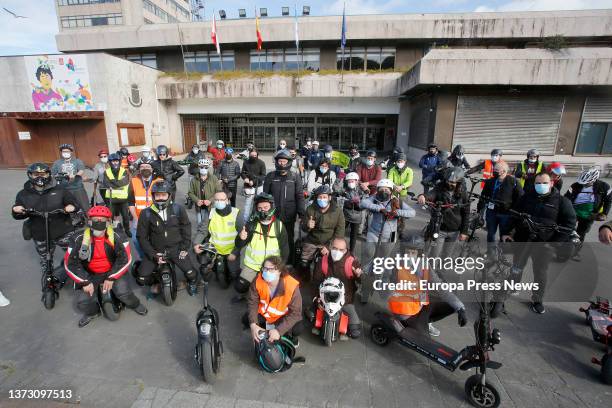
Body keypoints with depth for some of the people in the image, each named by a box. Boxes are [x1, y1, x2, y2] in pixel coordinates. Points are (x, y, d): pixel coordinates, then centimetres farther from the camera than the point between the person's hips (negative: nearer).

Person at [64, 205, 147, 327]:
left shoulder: (116, 237, -13)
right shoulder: (80, 239, -11)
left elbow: (125, 258, -13)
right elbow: (70, 263, -8)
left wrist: (111, 278, -18)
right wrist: (85, 282, -15)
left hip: (112, 271, -2)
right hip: (90, 274, 2)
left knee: (123, 291, -24)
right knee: (83, 302, -17)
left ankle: (134, 304, 11)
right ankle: (92, 312, 22)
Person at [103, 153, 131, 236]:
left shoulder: (124, 171, 1)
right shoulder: (107, 172, 4)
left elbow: (125, 182, -16)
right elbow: (106, 184, -10)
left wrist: (113, 182, -17)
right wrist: (118, 183, -19)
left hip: (123, 198, 0)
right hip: (111, 198, 1)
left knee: (125, 215, 8)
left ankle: (127, 229, 26)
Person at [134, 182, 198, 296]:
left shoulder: (178, 209, -9)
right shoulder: (146, 213, -9)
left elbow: (186, 227, 3)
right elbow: (142, 237, -3)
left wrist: (185, 248, -2)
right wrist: (153, 255, -9)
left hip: (176, 249, -1)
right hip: (156, 251, 1)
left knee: (190, 274, -9)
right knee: (141, 279, -7)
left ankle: (191, 282, 28)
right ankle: (154, 282, 29)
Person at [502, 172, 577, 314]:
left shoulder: (562, 201, -2)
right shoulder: (527, 197, 4)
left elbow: (569, 222, -3)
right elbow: (514, 214, 7)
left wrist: (556, 242, -11)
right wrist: (507, 232, 0)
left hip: (544, 244, -1)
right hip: (521, 239, 2)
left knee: (541, 273, 8)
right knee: (516, 267, 14)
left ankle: (537, 300, 24)